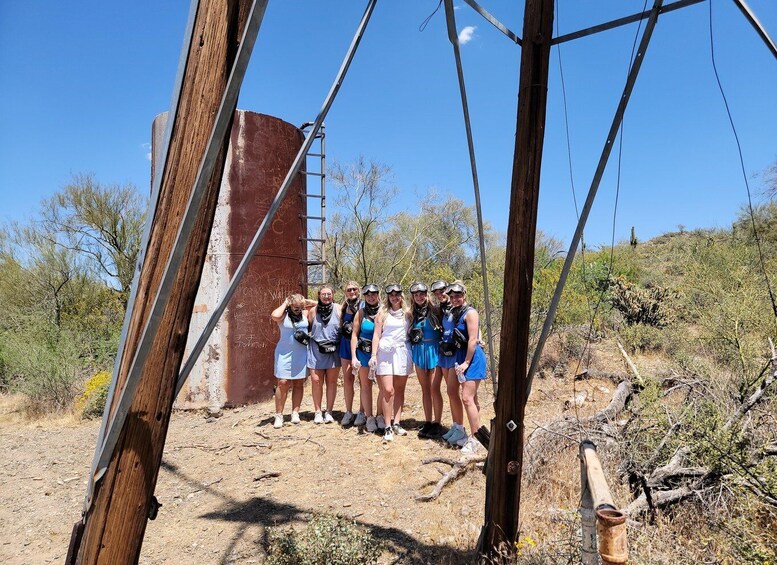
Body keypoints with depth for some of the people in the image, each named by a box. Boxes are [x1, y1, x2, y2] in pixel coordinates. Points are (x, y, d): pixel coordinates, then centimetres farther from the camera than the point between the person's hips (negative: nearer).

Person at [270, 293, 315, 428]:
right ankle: (279, 415, 4)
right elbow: (274, 316, -27)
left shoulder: (305, 315, 7)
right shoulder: (284, 315, -3)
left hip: (301, 355, 4)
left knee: (299, 384, 7)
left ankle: (295, 413, 15)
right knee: (283, 383, -5)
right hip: (285, 355, -3)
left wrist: (309, 302, 4)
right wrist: (284, 304, -12)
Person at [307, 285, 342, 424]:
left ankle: (329, 412, 17)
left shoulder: (338, 309, -1)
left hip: (333, 350, 0)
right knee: (316, 381, -2)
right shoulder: (313, 311, 3)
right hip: (316, 349, 1)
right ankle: (317, 412, 12)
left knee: (331, 381, 6)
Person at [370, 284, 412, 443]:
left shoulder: (407, 313, 9)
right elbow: (376, 335, 2)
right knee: (388, 390, -8)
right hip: (385, 353, -2)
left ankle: (396, 423, 14)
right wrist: (373, 355, -5)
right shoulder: (383, 313, 5)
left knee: (399, 390, 5)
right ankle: (388, 427, -2)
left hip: (403, 352, 2)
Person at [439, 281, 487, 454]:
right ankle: (458, 429, 36)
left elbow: (473, 340, -20)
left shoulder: (470, 313, -15)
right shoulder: (451, 312, 10)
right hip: (456, 356, 9)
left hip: (471, 357, -9)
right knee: (452, 393, 18)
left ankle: (475, 440, -1)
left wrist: (466, 362, -20)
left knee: (467, 398, -11)